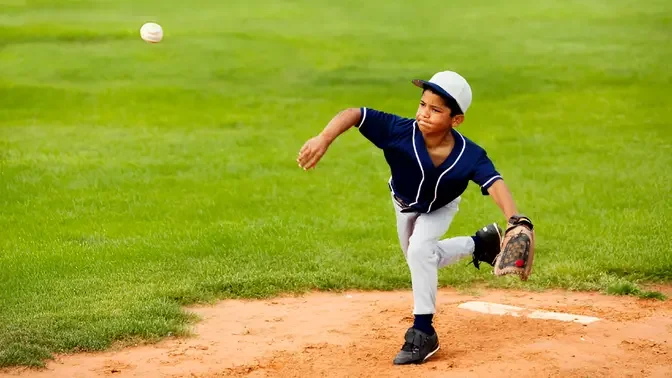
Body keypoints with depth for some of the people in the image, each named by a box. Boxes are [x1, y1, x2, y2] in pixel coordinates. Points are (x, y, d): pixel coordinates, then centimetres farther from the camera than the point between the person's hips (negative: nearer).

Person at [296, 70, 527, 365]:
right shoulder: (400, 131, -41)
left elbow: (495, 183, -54)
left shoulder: (470, 156, -41)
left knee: (420, 249, -28)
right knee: (421, 261, 22)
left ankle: (423, 332, -15)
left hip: (440, 208, -3)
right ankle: (479, 244, 45)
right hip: (405, 205, 3)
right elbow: (354, 114, -48)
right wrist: (325, 138, -67)